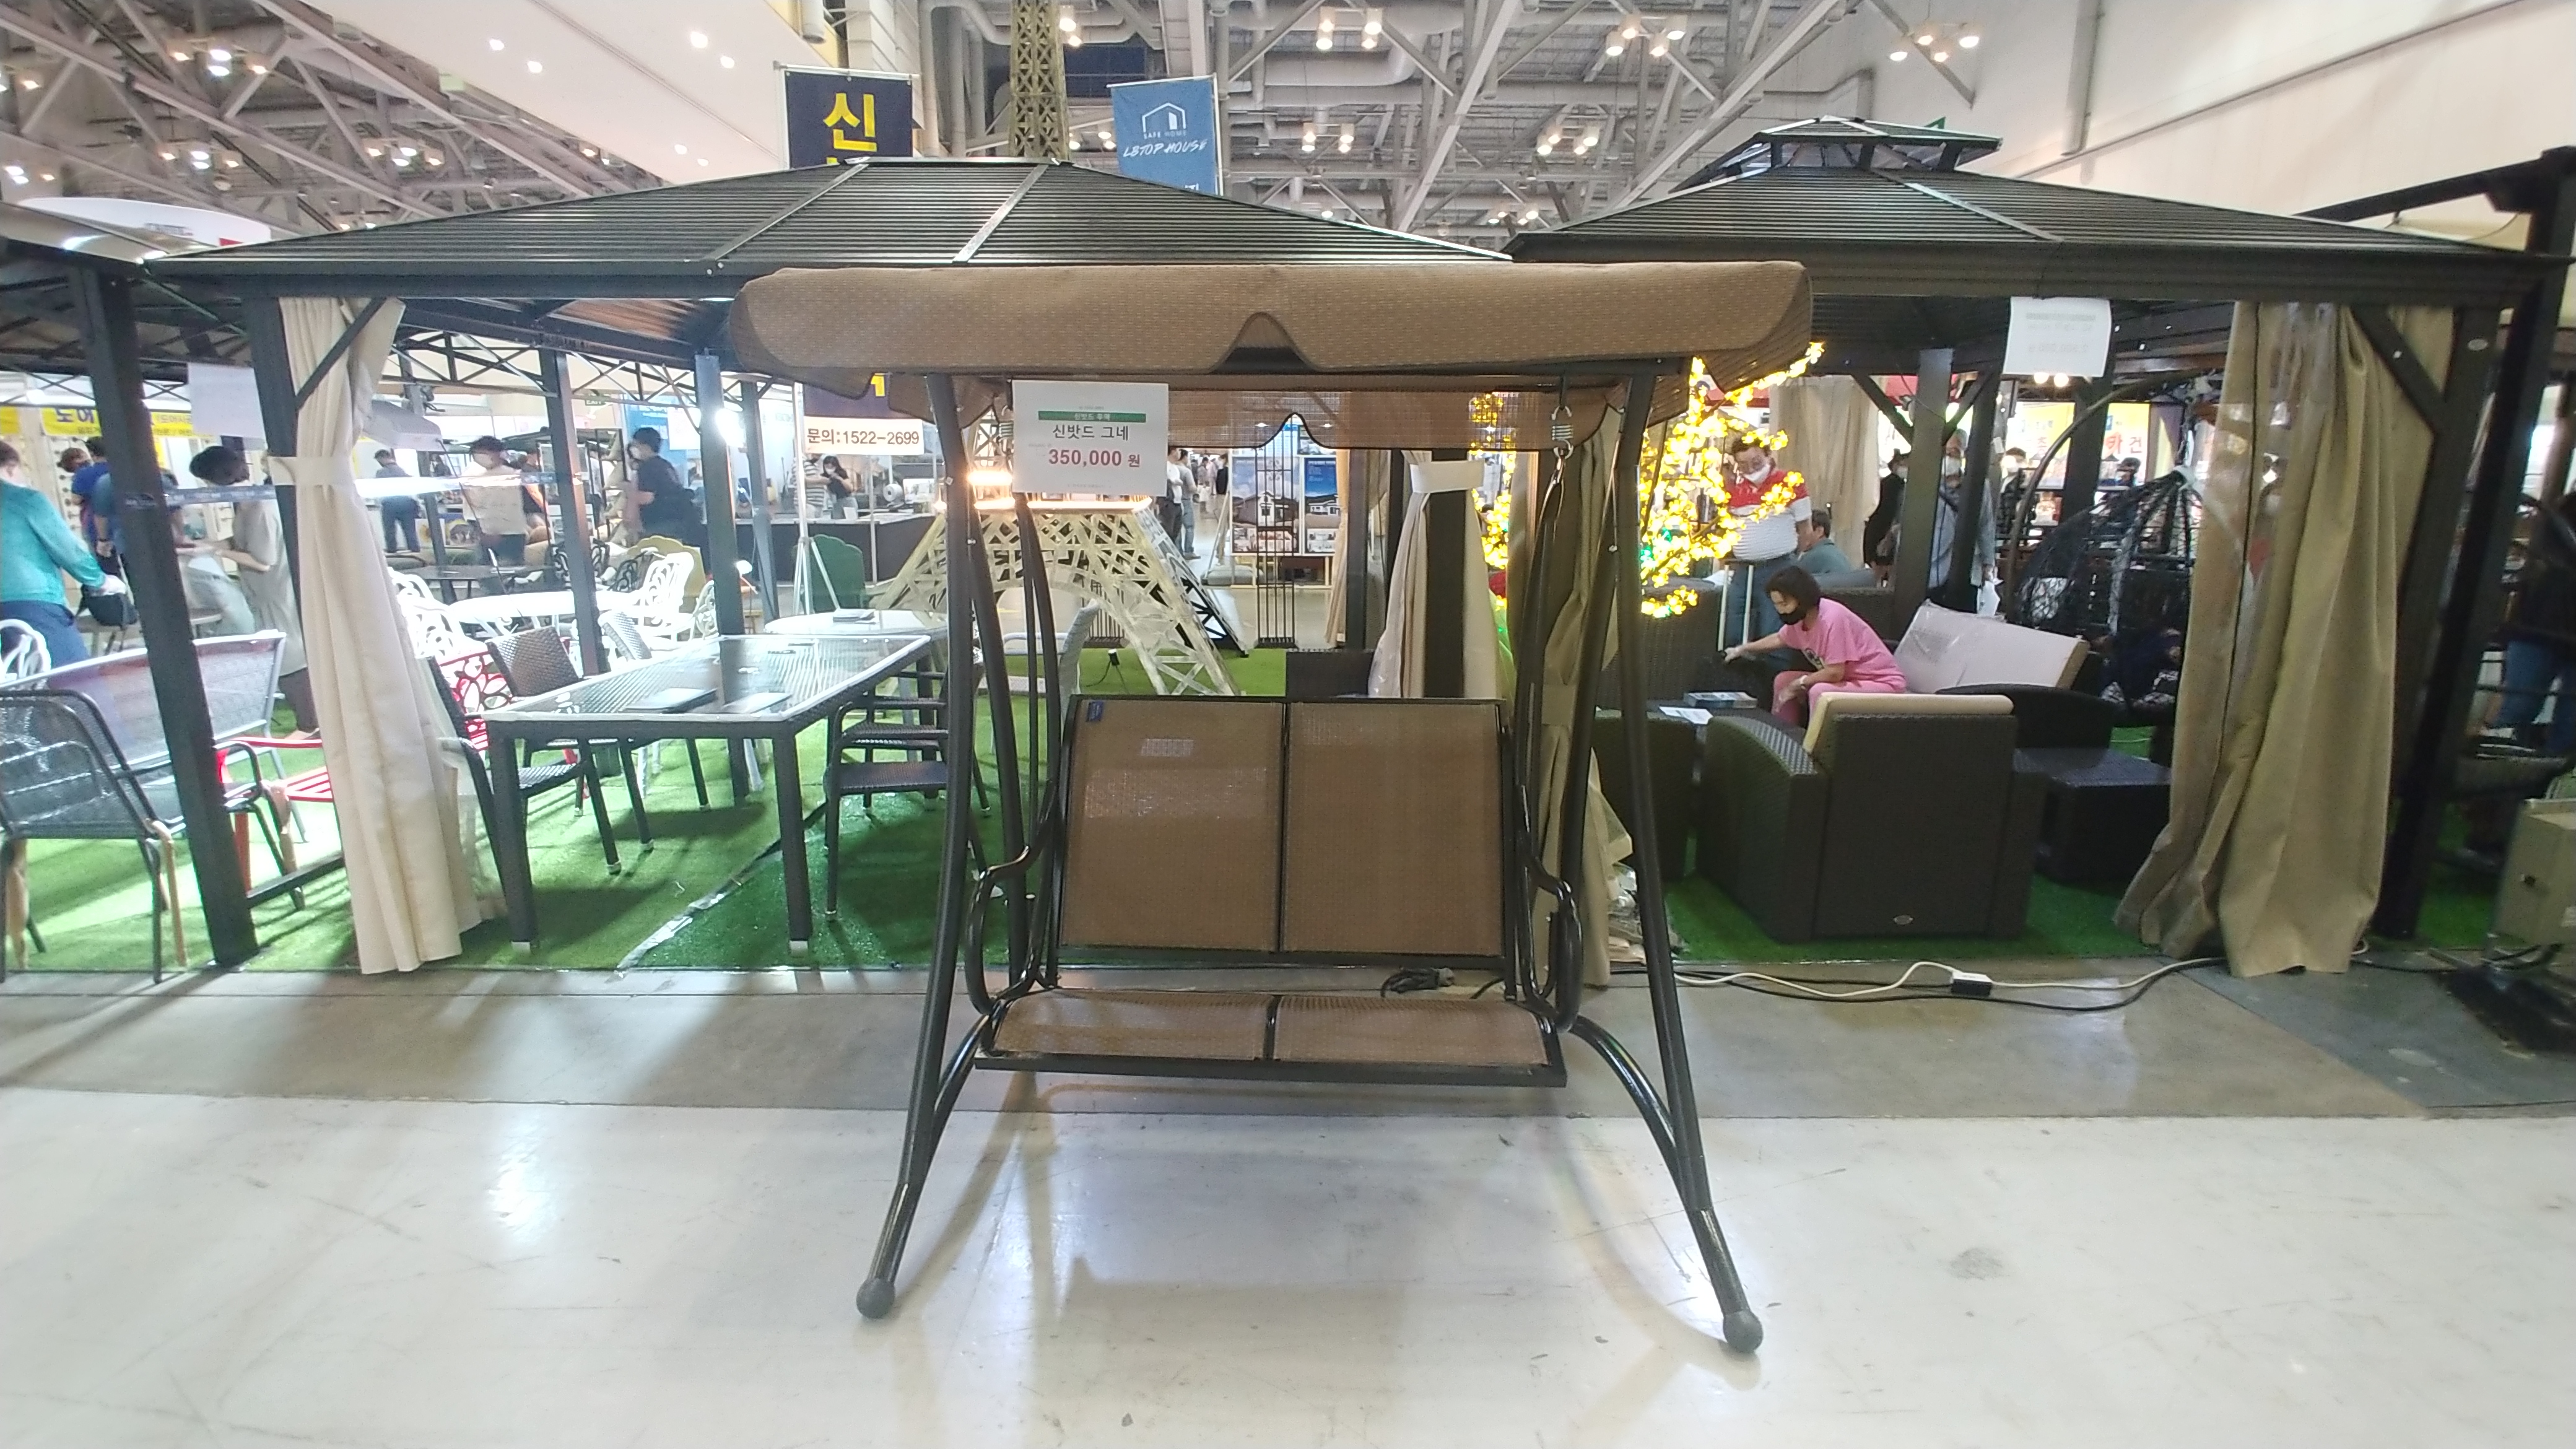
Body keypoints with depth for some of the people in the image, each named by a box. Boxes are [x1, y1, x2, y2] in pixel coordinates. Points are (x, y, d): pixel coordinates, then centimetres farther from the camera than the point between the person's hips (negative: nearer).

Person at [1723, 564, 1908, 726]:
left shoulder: (1832, 619, -28)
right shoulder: (1799, 617, -2)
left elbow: (1835, 673, -29)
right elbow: (1779, 639, 22)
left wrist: (1798, 684, -16)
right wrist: (1743, 649, 27)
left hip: (1883, 684, -9)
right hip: (1848, 679, 9)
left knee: (1819, 692, -32)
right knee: (1783, 680, 7)